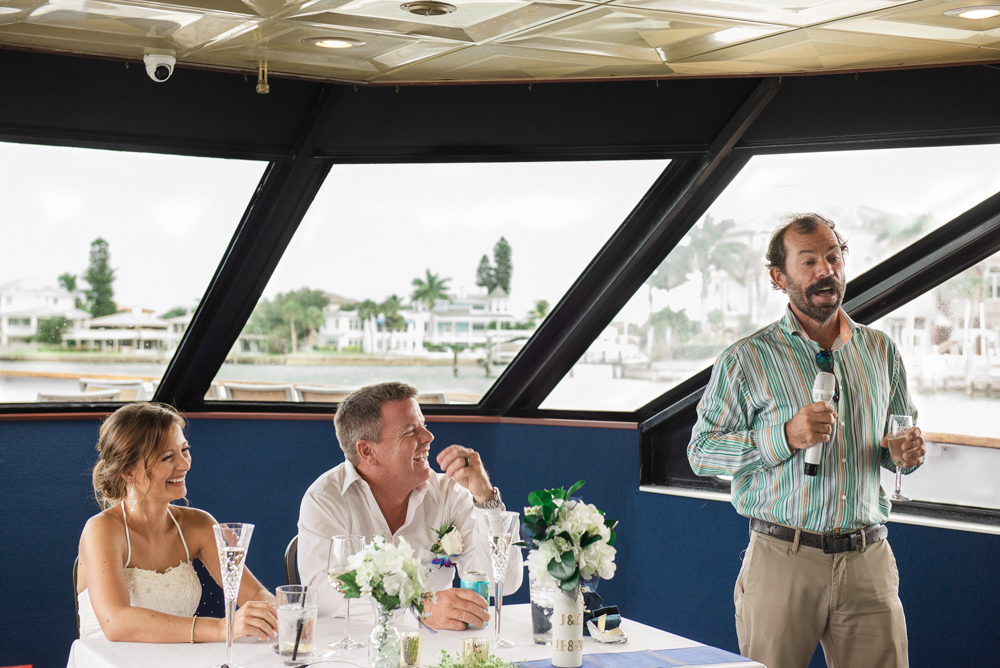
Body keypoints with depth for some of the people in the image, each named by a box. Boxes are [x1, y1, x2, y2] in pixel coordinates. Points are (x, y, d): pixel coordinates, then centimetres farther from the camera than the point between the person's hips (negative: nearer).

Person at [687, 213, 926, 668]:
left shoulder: (881, 351, 11)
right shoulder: (748, 359, -3)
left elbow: (903, 435, 23)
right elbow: (701, 451, -4)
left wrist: (907, 453, -1)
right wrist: (784, 436, -17)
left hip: (869, 562, 3)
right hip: (783, 561, -3)